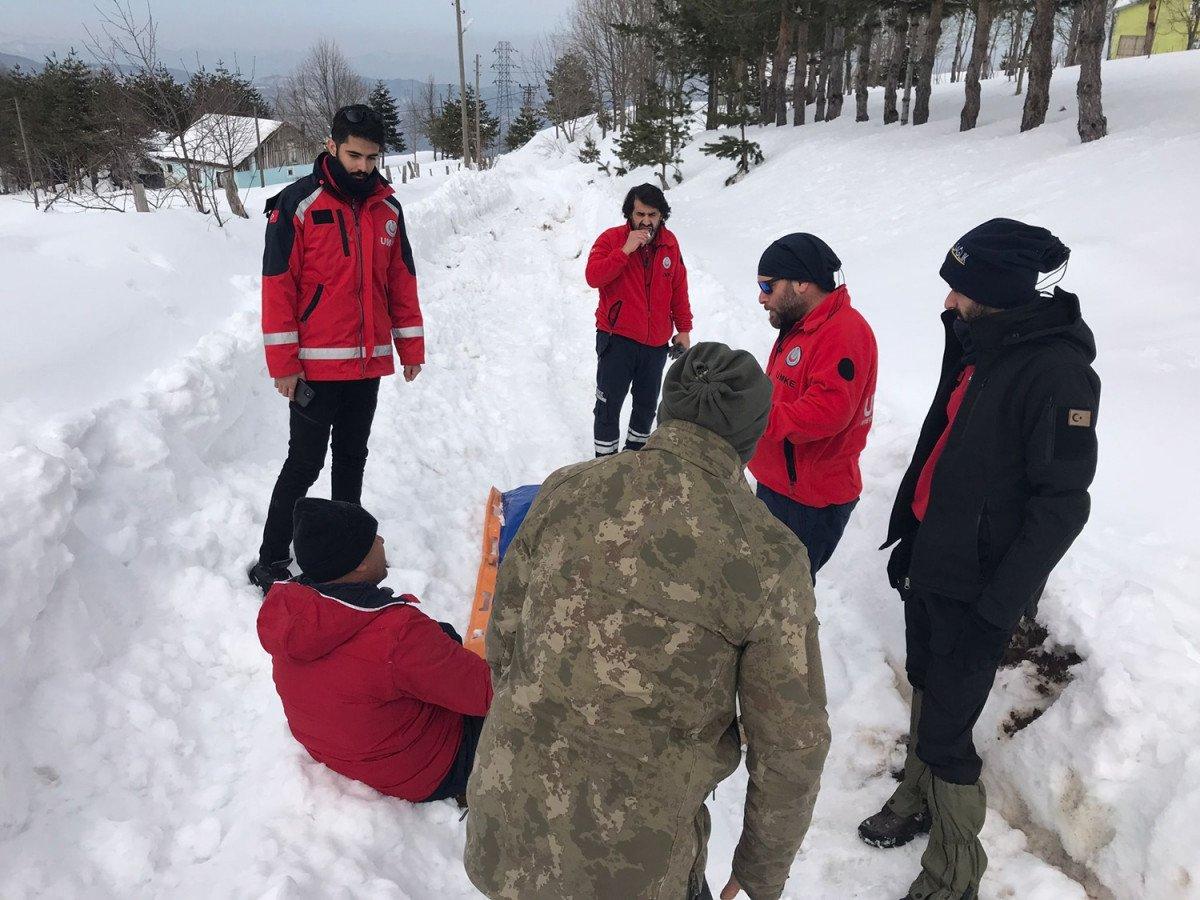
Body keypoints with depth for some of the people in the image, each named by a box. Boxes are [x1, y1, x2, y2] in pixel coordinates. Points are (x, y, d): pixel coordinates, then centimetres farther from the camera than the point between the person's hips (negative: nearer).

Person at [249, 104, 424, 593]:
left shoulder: (387, 208, 8)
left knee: (352, 458, 15)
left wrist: (411, 347, 10)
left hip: (368, 363, 5)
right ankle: (270, 562, 13)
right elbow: (278, 285, -11)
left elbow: (401, 281, 13)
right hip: (315, 366, -5)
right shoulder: (298, 204, -9)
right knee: (305, 463, 0)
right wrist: (283, 362, -13)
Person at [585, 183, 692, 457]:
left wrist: (683, 329, 11)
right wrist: (625, 250, -26)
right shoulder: (612, 239, -7)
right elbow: (593, 277, -21)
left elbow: (679, 289, 11)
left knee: (647, 404, 16)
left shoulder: (669, 243, 5)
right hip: (617, 339, -4)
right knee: (609, 406, 1)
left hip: (657, 342, 4)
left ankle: (636, 452, 35)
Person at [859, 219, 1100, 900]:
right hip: (930, 564, 8)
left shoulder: (1058, 371, -21)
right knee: (927, 689, 23)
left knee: (945, 732, 1)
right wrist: (908, 538, 18)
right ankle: (918, 799, 45)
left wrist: (998, 603, -20)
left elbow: (1061, 504, -21)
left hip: (977, 588, -8)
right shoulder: (979, 348, 6)